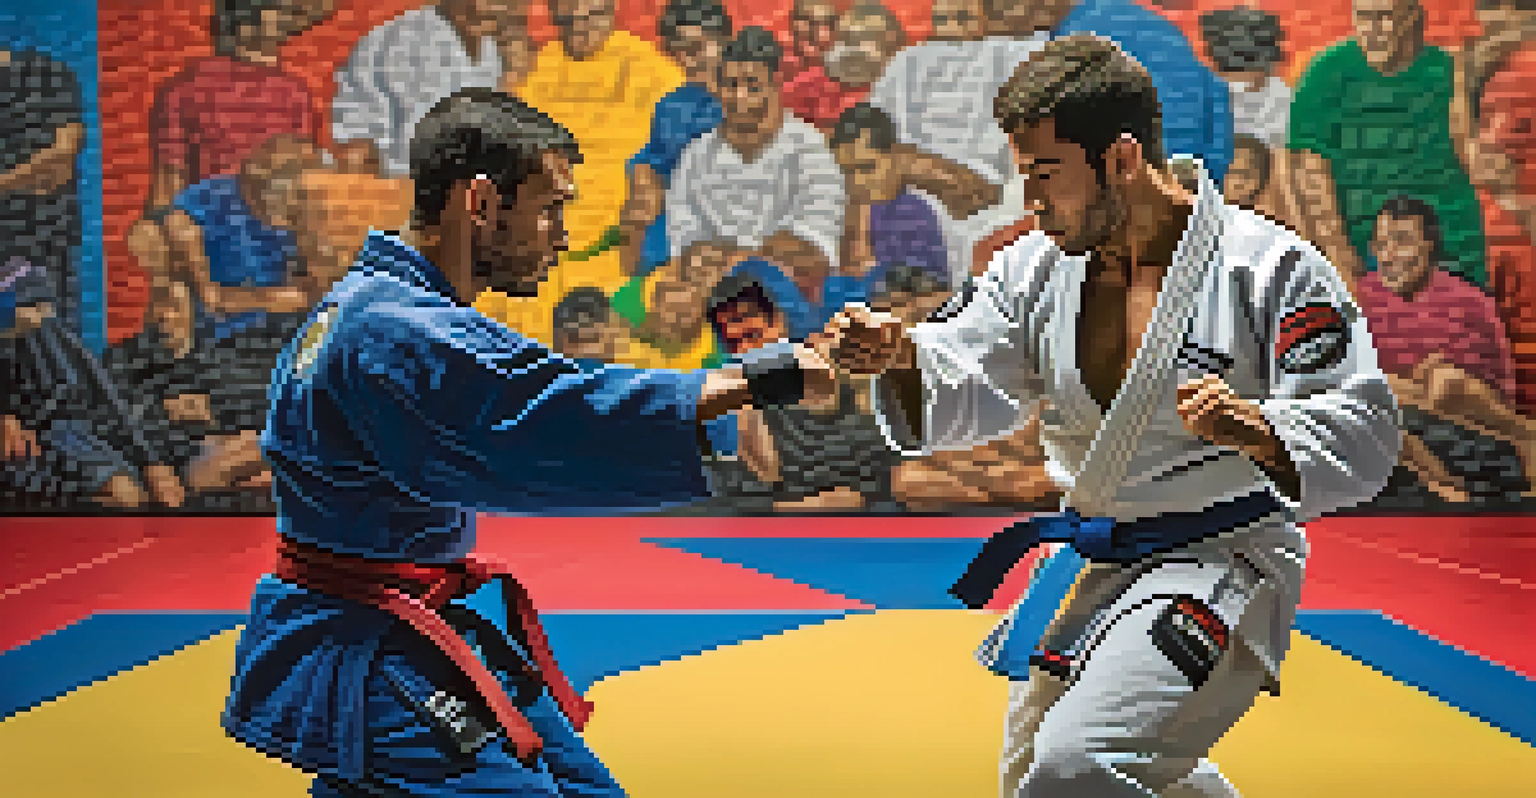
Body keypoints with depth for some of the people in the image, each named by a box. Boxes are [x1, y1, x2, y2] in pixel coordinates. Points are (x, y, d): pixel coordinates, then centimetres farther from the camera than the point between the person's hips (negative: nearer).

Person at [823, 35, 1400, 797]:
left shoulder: (1267, 265, -17)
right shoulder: (1036, 266, 1)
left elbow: (1364, 430, -20)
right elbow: (960, 397, -3)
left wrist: (1260, 433, -40)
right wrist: (899, 355, -24)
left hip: (1219, 562, -8)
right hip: (1087, 564, 8)